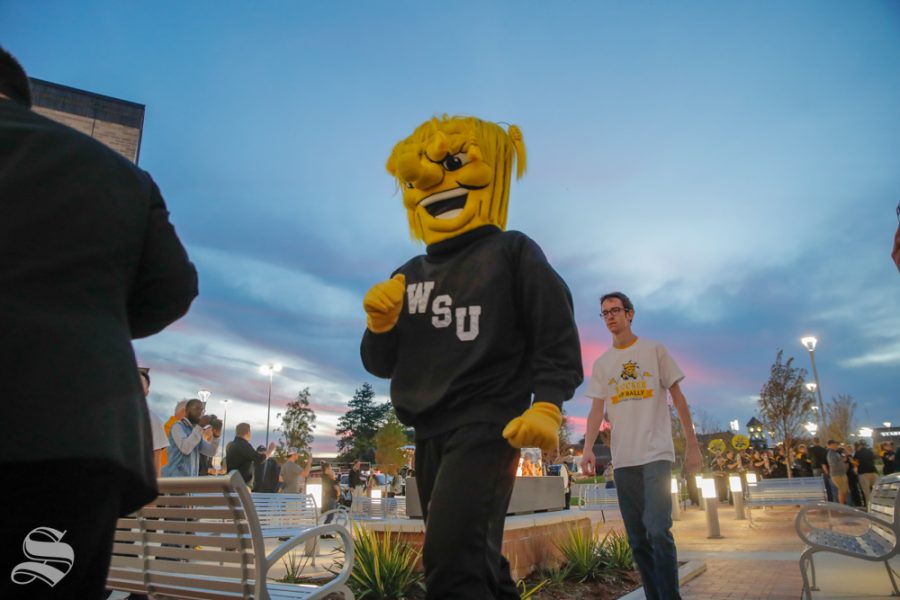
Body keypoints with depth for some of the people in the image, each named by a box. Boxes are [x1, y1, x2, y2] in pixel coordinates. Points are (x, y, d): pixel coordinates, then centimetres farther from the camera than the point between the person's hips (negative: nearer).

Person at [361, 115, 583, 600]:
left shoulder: (512, 253, -1)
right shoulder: (410, 276, 13)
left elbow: (557, 337, -5)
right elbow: (380, 365, 14)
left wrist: (546, 406, -19)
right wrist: (380, 324, -6)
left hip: (487, 427, -6)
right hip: (429, 435, 6)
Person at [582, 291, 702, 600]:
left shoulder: (655, 350, 4)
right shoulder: (601, 363, 12)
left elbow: (677, 397, 5)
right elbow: (597, 409, 8)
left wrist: (692, 444, 1)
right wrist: (588, 447, -6)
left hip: (656, 454, -4)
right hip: (623, 459, 4)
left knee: (657, 531, -15)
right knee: (637, 539, 7)